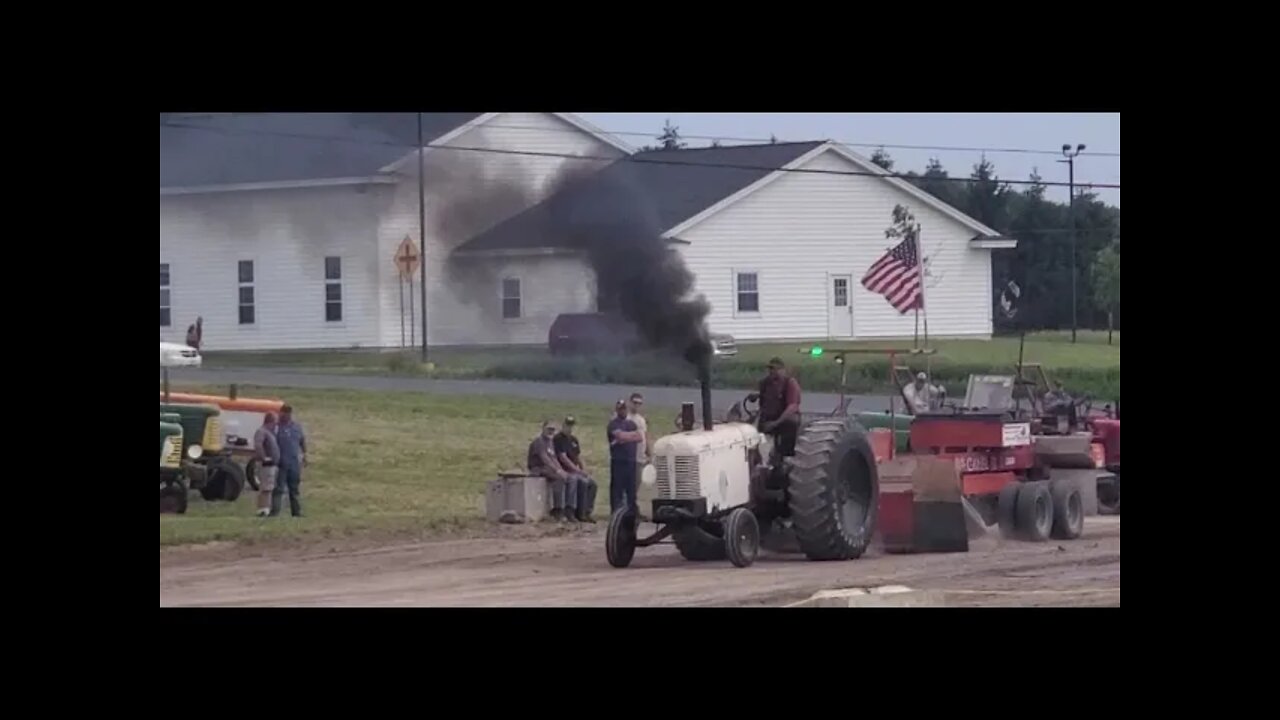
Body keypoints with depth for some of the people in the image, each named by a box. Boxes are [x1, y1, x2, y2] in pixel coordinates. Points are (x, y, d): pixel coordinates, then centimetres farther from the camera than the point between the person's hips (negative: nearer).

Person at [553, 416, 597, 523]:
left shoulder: (573, 440, 18)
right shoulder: (558, 439, -10)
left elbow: (578, 457, 19)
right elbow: (563, 458, -17)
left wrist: (583, 470, 2)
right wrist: (577, 470, -20)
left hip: (574, 470, 9)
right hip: (564, 471, -9)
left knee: (592, 482, -4)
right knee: (583, 482, -26)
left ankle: (587, 512, -1)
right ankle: (580, 514, -24)